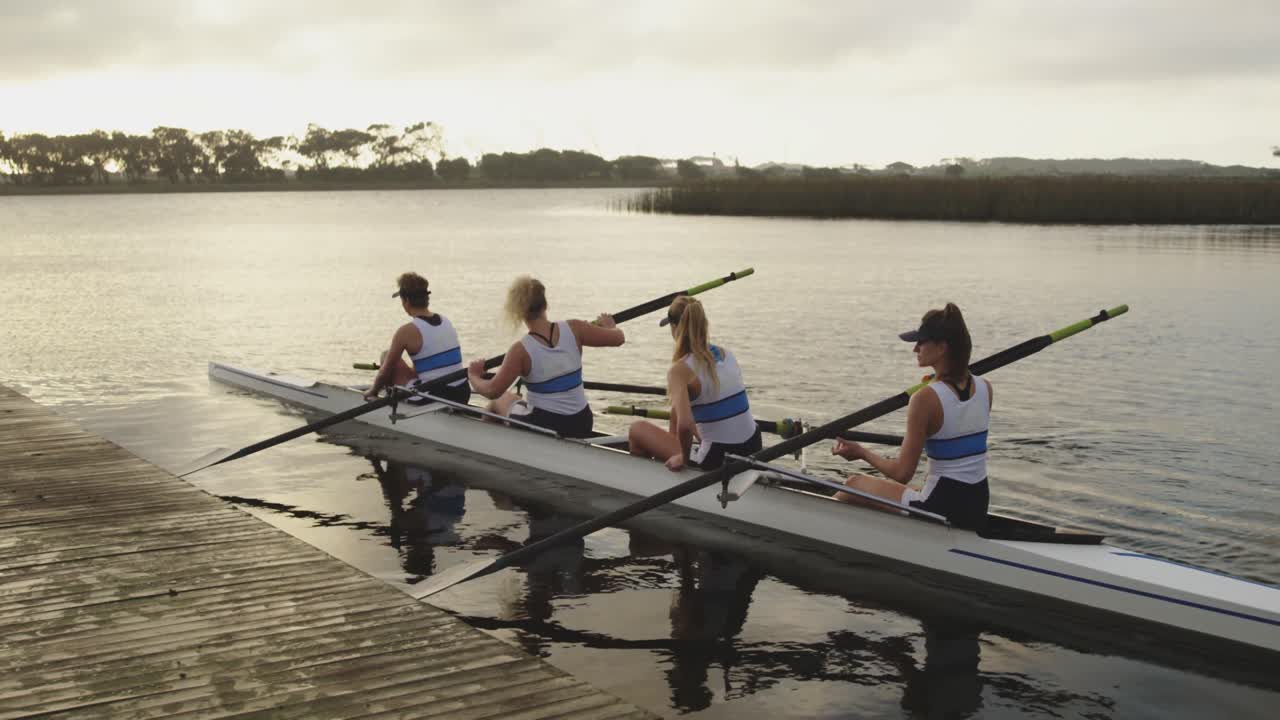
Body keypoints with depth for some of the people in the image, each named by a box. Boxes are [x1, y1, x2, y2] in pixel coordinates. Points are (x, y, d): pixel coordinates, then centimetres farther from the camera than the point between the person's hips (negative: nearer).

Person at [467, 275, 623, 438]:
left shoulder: (521, 350, -17)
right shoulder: (573, 329, -10)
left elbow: (492, 391, -15)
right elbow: (618, 338, -1)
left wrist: (473, 376, 6)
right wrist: (609, 325, 22)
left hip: (542, 427, -3)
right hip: (581, 428, 3)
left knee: (502, 399, 28)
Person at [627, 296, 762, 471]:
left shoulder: (680, 370, -17)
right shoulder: (726, 355, 4)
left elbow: (684, 425, -31)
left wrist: (684, 458, -13)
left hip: (717, 461, -7)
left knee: (637, 429, 10)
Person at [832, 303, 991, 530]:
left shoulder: (926, 399, -19)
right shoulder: (985, 389, 0)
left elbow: (902, 474, -17)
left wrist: (862, 453, -1)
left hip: (941, 509, -7)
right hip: (979, 510, 7)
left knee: (854, 485, 16)